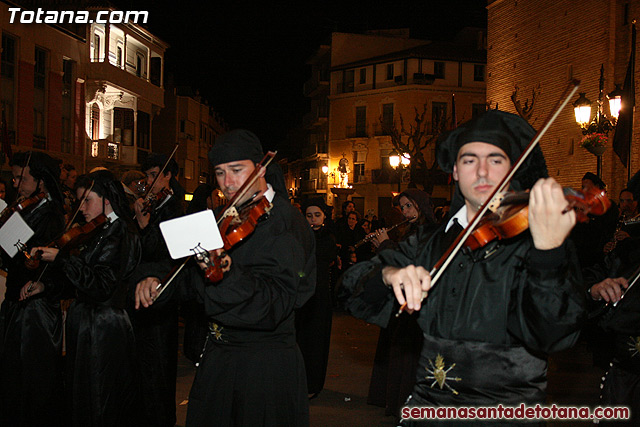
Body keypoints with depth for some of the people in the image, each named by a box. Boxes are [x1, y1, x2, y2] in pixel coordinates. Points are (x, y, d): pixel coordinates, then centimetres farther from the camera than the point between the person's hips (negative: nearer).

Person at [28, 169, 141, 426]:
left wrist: (61, 258, -22)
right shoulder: (98, 233, 13)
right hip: (85, 324, 9)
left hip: (102, 330, -9)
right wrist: (44, 286, 7)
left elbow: (100, 287, -25)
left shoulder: (119, 235, -16)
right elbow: (79, 282, 17)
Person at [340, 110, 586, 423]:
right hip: (427, 404, 3)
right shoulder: (431, 242, 8)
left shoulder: (528, 243, -3)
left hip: (505, 411, -3)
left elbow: (550, 336, -17)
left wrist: (548, 250, -32)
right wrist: (388, 275, -15)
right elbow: (355, 296, 5)